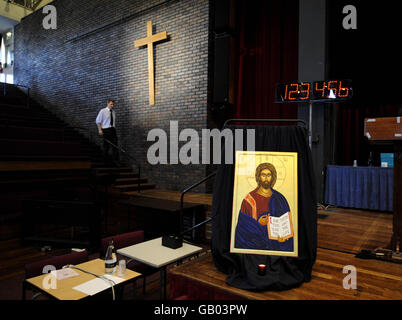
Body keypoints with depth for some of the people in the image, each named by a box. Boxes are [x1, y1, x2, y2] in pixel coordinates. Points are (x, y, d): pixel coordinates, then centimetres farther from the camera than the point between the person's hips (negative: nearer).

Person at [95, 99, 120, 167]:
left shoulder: (113, 112, 14)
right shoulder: (102, 111, 0)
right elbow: (98, 121, -1)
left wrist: (114, 128, 11)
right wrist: (100, 130, -9)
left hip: (113, 129, 4)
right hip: (106, 130, -4)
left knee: (115, 146, -3)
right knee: (106, 146, 0)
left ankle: (116, 162, -2)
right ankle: (107, 162, 8)